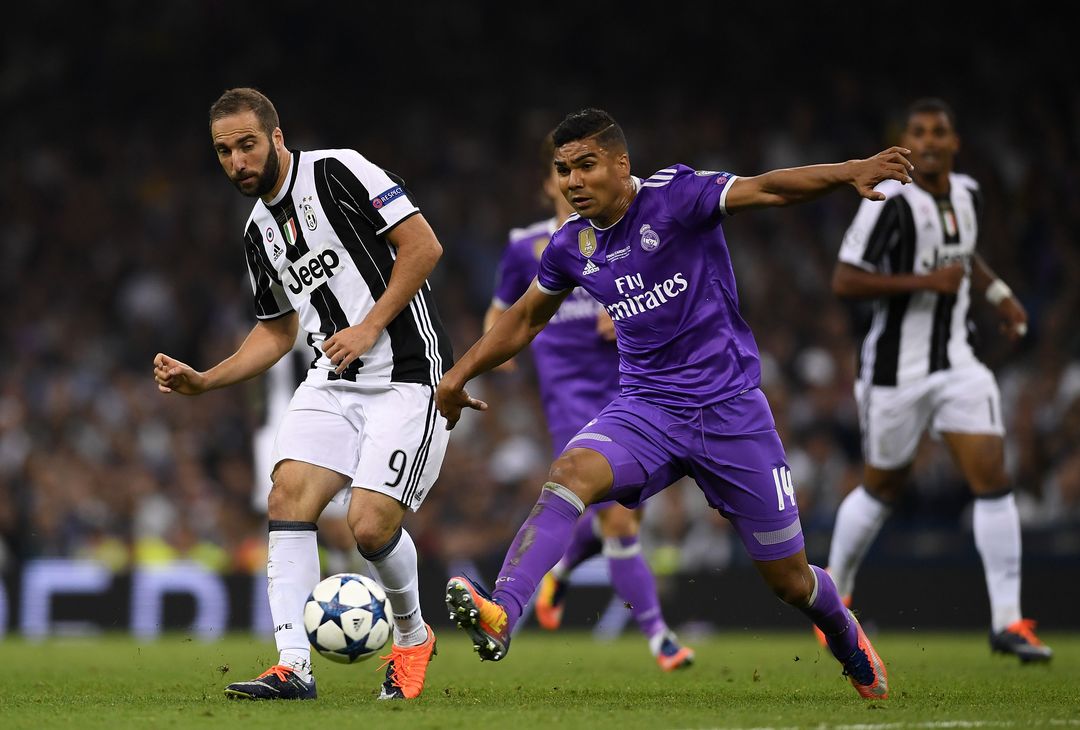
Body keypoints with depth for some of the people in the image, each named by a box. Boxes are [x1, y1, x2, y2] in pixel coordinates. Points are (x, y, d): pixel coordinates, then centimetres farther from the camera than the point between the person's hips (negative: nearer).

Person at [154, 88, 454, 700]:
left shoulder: (338, 172, -9)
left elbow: (423, 244, -13)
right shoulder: (260, 231, 15)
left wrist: (370, 327, -17)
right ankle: (294, 666, -15)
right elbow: (278, 330, 25)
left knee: (372, 524, -15)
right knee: (289, 497, -14)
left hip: (407, 375, -7)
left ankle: (413, 636, 15)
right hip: (334, 381, 7)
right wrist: (203, 381, 12)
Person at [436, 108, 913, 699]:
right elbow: (526, 318, 22)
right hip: (646, 407, 3)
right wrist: (460, 375, 21)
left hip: (731, 410, -3)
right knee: (571, 472, -30)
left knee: (788, 579, 6)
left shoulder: (673, 197, -13)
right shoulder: (571, 246, 3)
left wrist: (850, 173, -44)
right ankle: (499, 617, -43)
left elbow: (766, 188, -28)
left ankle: (848, 640, 40)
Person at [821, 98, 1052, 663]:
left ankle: (1006, 621, -4)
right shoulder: (891, 202, -17)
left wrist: (997, 293, 11)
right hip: (896, 369, -5)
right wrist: (925, 282, -24)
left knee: (992, 477, -7)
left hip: (956, 363, 5)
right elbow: (843, 281, -20)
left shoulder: (967, 195, 5)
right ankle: (833, 591, 35)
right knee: (883, 489, 9)